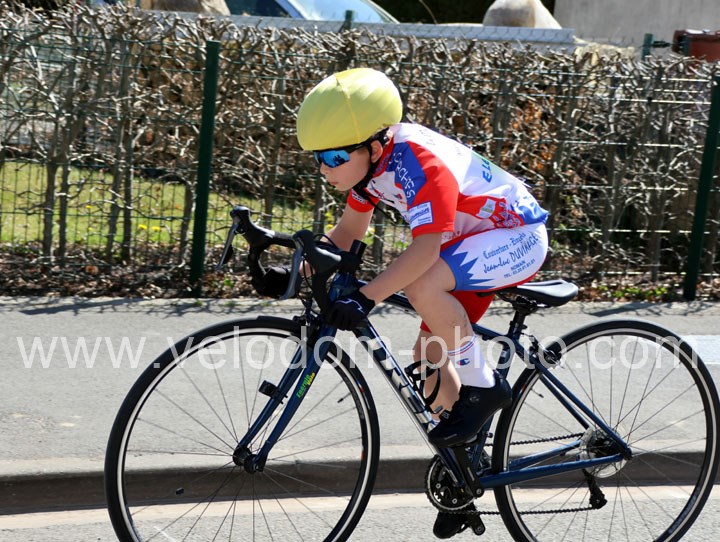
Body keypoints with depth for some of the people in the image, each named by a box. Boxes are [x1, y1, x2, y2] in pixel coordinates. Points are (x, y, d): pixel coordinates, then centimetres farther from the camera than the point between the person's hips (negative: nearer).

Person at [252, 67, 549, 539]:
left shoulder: (418, 161, -32)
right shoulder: (372, 159, -5)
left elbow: (426, 246, -40)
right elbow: (350, 230, 7)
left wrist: (366, 297, -47)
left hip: (518, 235, -9)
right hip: (472, 242, 9)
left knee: (423, 286, -33)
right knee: (430, 356, 6)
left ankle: (484, 386, -13)